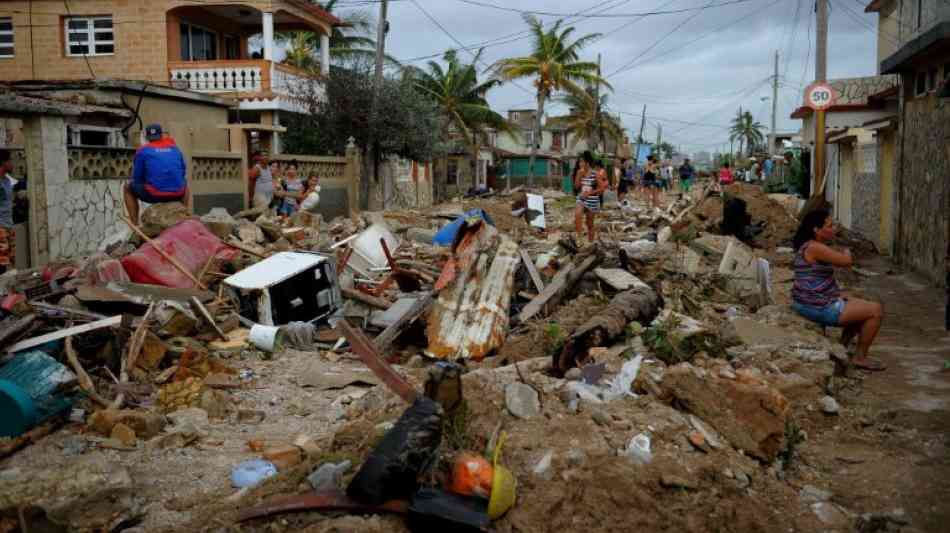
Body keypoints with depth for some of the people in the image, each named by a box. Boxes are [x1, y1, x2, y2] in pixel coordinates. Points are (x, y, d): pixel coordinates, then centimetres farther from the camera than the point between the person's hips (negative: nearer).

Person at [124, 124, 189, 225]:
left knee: (128, 188, 26)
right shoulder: (175, 148, 15)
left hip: (154, 195, -3)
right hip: (177, 194, 3)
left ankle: (135, 225, 17)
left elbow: (137, 178, 9)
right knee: (184, 183, 39)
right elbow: (183, 172, 22)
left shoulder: (143, 150, 7)